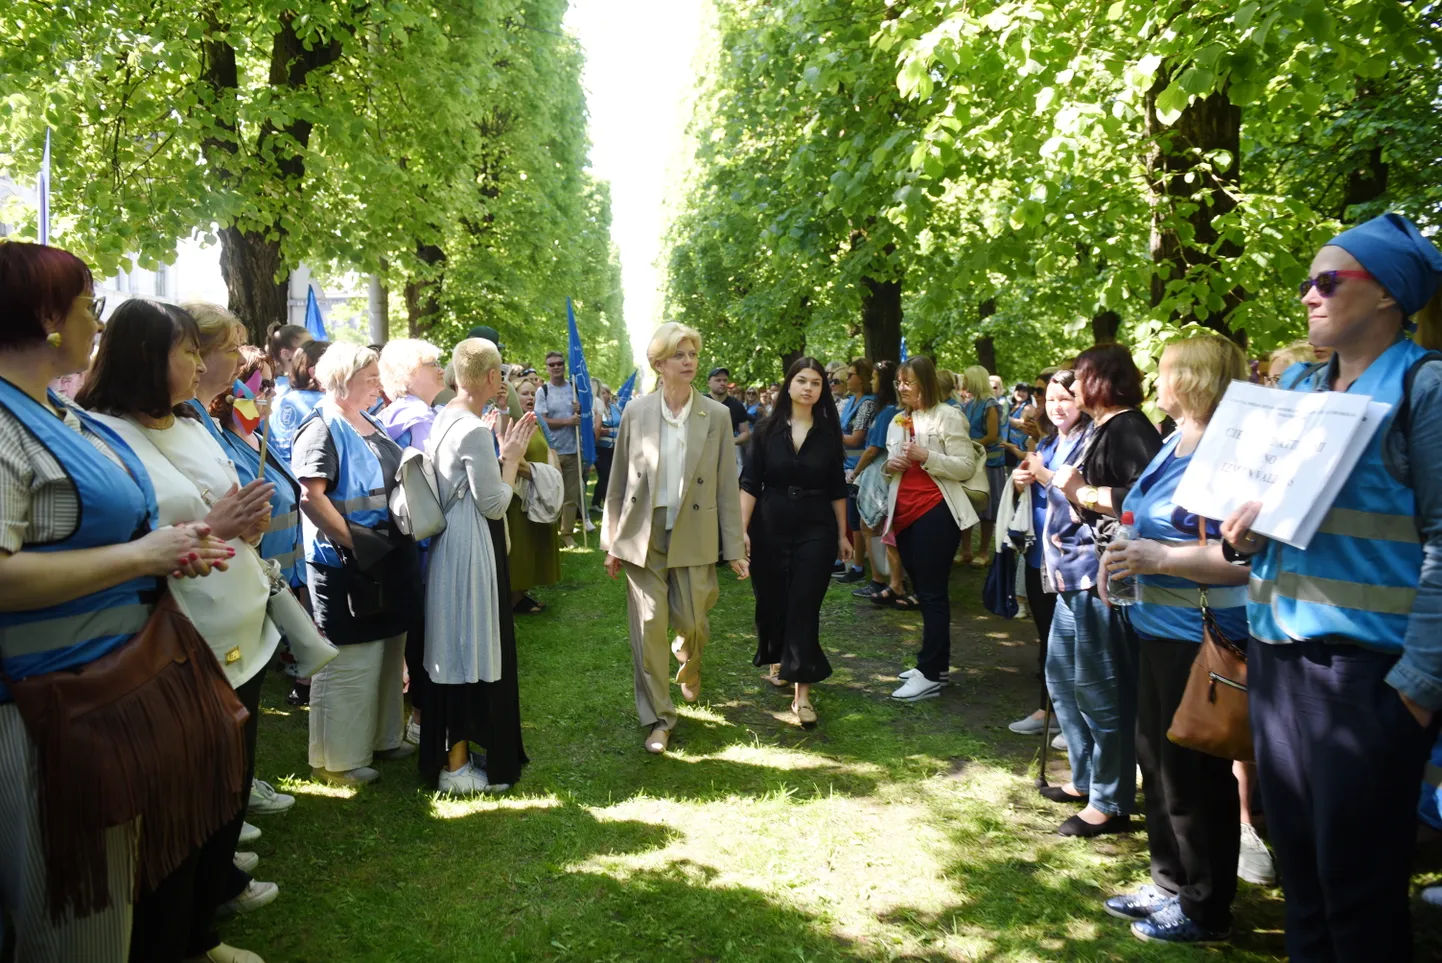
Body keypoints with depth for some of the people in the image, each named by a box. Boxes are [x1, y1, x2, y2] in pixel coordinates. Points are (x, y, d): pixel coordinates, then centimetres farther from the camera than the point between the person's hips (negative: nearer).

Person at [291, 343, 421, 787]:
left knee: (387, 653, 19)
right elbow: (311, 496, -23)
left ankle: (382, 737, 35)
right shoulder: (321, 429, -14)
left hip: (389, 559, 9)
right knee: (348, 664, 0)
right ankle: (337, 759, 15)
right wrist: (354, 543, -23)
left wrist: (400, 541, 12)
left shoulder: (371, 424, 13)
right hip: (346, 566, -9)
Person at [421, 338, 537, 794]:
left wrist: (502, 451, 9)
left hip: (451, 545, 10)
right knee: (472, 652, 1)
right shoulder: (475, 430, -21)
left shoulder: (445, 420, 8)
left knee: (457, 651, 19)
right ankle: (457, 767, 13)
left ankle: (449, 752, 34)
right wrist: (512, 457, -7)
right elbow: (494, 505, -18)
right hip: (472, 552, -10)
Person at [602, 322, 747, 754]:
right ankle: (658, 718, 17)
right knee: (648, 628, 2)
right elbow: (619, 480, 4)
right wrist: (612, 541, 4)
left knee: (693, 622, 6)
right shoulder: (636, 412, -1)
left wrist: (734, 547, -2)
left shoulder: (716, 415, -2)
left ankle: (689, 663, 44)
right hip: (642, 535, 0)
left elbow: (727, 486, 0)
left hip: (694, 536, 0)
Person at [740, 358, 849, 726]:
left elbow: (837, 488, 6)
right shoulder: (767, 430, -1)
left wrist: (843, 534, 6)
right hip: (770, 529, 1)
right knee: (771, 601, 11)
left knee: (805, 607, -5)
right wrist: (742, 529, -10)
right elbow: (749, 484, -3)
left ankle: (802, 693, -2)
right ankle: (779, 659, 40)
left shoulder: (828, 433, 1)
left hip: (815, 530, 0)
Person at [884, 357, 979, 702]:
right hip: (905, 513, 8)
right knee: (922, 590, 13)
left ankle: (930, 675, -4)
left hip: (936, 512, -8)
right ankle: (937, 663, 22)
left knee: (933, 593, -6)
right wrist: (890, 466, 2)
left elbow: (966, 466, -10)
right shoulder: (898, 421, 17)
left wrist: (926, 456, -20)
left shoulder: (948, 416, -5)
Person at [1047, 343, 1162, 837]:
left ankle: (1110, 802, 13)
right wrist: (1057, 480, 14)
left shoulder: (1129, 429, -15)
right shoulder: (1100, 429, 16)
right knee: (1062, 677, 20)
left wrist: (1080, 492, -22)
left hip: (1103, 578, -11)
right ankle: (1086, 777, 34)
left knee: (1098, 690, -1)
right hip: (1077, 574, 11)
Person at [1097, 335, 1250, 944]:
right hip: (1158, 626, 10)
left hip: (1202, 636, -10)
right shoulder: (1173, 444, 11)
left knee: (1193, 774, 4)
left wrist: (1160, 559, -27)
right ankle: (1170, 885, 37)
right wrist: (1125, 555, 6)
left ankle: (1203, 911, 22)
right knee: (1157, 758, 20)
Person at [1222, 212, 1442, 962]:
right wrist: (1244, 527, -3)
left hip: (1368, 660, -6)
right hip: (1277, 645, 6)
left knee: (1355, 872, 4)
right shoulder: (1294, 385, 12)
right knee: (1294, 851, 15)